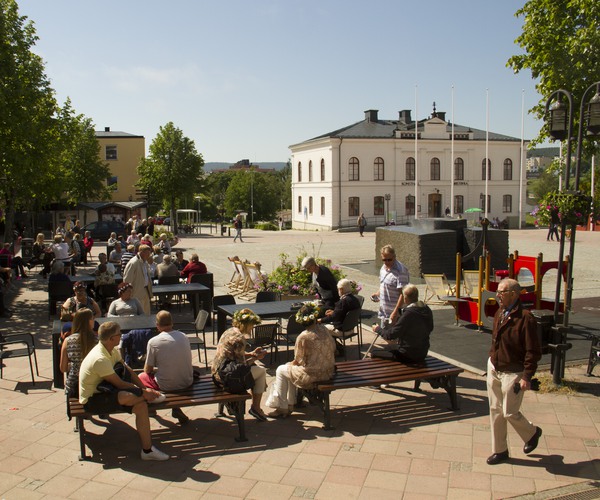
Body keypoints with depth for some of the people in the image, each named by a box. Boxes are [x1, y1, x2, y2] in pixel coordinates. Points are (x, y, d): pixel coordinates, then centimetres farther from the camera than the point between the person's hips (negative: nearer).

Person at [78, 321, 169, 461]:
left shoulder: (112, 350, 0)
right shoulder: (100, 359, -28)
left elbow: (129, 371, 6)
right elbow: (119, 384, -21)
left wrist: (144, 388, -5)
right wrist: (143, 392, -12)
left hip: (102, 390, 9)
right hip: (91, 400, -9)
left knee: (141, 405, -14)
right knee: (127, 396, -36)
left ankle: (147, 449, -8)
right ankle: (153, 397, -2)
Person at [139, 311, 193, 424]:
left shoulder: (153, 342, -13)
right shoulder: (184, 337, 0)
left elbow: (148, 370, -4)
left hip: (166, 386, -3)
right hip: (187, 383, 3)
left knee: (142, 376, 22)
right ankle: (176, 408, 20)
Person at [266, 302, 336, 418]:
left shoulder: (303, 337, -20)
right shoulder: (324, 330, -3)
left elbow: (299, 361, -12)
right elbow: (333, 348, 8)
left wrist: (291, 364, 13)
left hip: (312, 375, -7)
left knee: (281, 370, 15)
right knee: (290, 367, 28)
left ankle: (282, 408, 19)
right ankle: (290, 404, 34)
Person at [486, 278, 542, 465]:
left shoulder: (525, 318, -20)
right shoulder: (499, 313, 5)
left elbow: (533, 351, -19)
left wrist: (527, 377, -20)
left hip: (512, 373, -7)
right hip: (494, 370, 8)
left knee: (510, 413, 1)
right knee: (495, 411, 12)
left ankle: (532, 433, 32)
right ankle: (500, 450, 25)